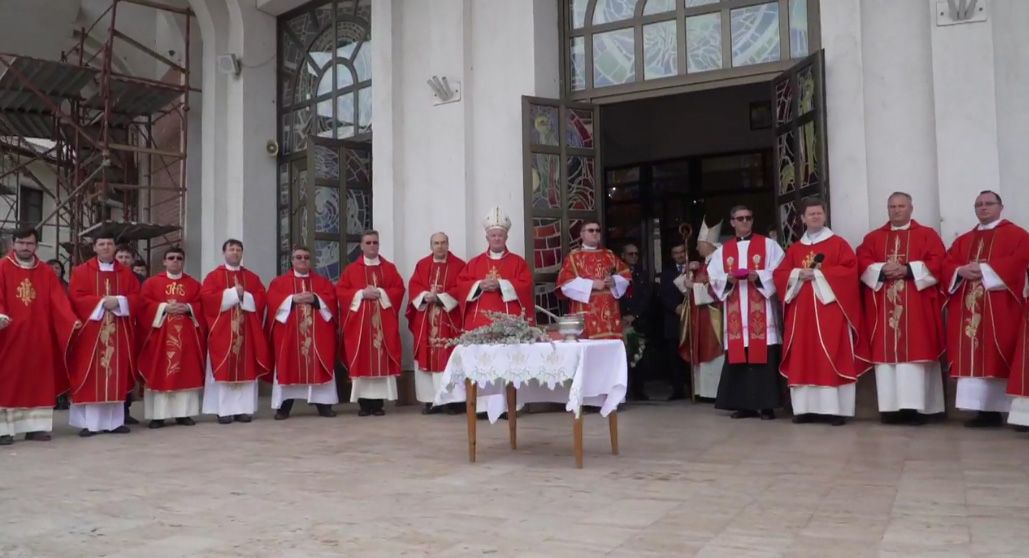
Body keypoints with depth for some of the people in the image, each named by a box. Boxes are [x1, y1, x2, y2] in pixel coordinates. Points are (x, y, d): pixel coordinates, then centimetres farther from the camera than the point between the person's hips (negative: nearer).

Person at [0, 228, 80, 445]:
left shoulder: (46, 272, 11)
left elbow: (59, 300, 2)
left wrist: (72, 320, -13)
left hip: (38, 336, 3)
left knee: (38, 380, 4)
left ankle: (35, 426, 9)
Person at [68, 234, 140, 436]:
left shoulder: (126, 273, 12)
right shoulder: (81, 271, 4)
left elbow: (136, 297, 5)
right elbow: (77, 298, -5)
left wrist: (119, 302, -13)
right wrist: (101, 302, -16)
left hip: (119, 332, 3)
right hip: (91, 332, -2)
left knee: (117, 375, 3)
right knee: (91, 377, -3)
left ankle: (116, 421, 8)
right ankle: (89, 422, 0)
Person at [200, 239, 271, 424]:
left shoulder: (252, 277, 14)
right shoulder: (214, 276, 5)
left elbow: (262, 298, 4)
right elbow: (206, 297, -9)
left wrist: (244, 296, -11)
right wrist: (232, 293, -13)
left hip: (247, 331, 3)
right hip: (222, 331, -3)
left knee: (246, 369, 1)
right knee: (224, 370, -4)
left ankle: (244, 409, 4)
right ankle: (224, 410, -2)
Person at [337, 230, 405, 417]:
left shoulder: (389, 268, 11)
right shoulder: (351, 269, 9)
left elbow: (399, 289, 2)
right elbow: (340, 291, 1)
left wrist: (381, 293, -13)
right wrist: (361, 293, -12)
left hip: (383, 322, 1)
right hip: (359, 321, 0)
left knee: (382, 361, -2)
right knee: (361, 362, -3)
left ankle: (378, 402, 3)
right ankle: (364, 403, 2)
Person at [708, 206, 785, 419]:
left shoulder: (768, 245, 7)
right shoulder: (722, 251, 14)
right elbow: (714, 278, 8)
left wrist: (759, 277, -16)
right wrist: (728, 279, -11)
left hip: (762, 312, -3)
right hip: (735, 313, 3)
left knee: (764, 356, -7)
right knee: (737, 357, 1)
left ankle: (767, 405, -2)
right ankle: (744, 404, 7)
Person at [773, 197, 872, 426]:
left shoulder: (838, 244, 4)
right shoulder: (794, 249, 15)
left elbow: (849, 270, -8)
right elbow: (779, 275, 10)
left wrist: (818, 274, -12)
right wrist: (799, 274, -10)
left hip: (830, 310, -4)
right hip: (802, 311, 4)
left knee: (833, 359, -6)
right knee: (803, 359, 2)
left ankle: (836, 408, -4)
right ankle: (805, 407, 6)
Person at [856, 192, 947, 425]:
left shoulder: (927, 235, 9)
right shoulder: (872, 238, 15)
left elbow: (937, 262, -4)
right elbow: (862, 263, 4)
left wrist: (908, 269, -15)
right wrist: (882, 270, -15)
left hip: (916, 305, -2)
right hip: (883, 305, 2)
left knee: (914, 351, -7)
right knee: (886, 352, -2)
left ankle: (915, 406, -7)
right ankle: (891, 407, -1)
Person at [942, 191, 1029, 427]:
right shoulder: (963, 240, 20)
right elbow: (947, 265, 11)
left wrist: (984, 269, -17)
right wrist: (961, 271, -11)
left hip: (1000, 308, -5)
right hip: (969, 308, 5)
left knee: (997, 358, -8)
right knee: (973, 357, 1)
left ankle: (996, 409, -5)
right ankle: (984, 410, 4)